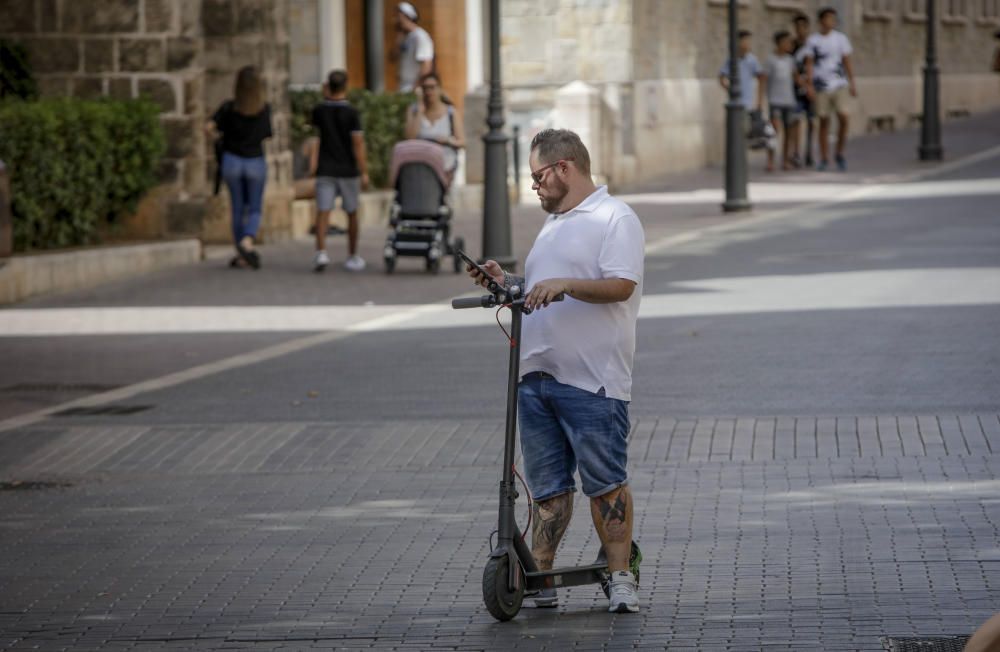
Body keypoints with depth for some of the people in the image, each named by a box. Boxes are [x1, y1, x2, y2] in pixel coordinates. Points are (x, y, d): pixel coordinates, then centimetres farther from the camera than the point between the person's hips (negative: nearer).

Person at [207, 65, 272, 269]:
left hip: (232, 161, 1)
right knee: (255, 210, 8)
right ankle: (247, 241, -21)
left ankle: (242, 256, 16)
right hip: (256, 162, -1)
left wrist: (216, 136, 4)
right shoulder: (265, 109, -8)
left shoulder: (229, 107, -9)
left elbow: (209, 128, -17)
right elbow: (265, 136, -1)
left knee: (238, 209, 13)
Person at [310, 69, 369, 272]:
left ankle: (321, 251, -24)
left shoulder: (319, 111, 1)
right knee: (351, 213, 13)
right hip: (348, 170, -1)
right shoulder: (351, 113, -9)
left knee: (323, 211, -5)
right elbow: (358, 143, -12)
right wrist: (364, 172, -7)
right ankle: (352, 256, 21)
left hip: (325, 170, 1)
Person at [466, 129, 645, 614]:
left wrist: (564, 284, -28)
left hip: (591, 381, -8)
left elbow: (620, 285, -17)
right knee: (547, 484, 8)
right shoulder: (553, 224, 24)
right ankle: (539, 574, 10)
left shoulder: (615, 218, -4)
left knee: (605, 481, -6)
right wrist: (506, 282, 13)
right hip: (537, 375, 8)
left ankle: (621, 575, -1)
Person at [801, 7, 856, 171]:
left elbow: (847, 62, 9)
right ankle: (824, 158, 10)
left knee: (843, 117, -12)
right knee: (824, 121, 2)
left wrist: (852, 84, 4)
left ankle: (840, 153, 6)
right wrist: (809, 85, -7)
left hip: (839, 85, 1)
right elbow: (809, 64, 2)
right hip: (821, 87, -1)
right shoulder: (812, 40, 2)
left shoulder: (841, 38, 6)